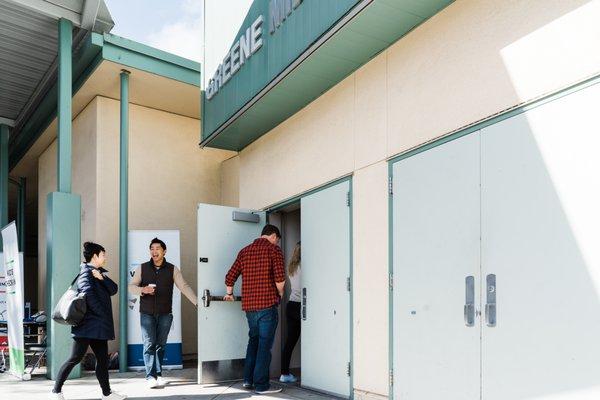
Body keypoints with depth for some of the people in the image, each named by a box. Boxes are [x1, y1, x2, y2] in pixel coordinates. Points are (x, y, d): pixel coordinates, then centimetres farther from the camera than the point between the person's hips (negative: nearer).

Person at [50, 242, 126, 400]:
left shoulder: (100, 273, 17)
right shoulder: (86, 272, -9)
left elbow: (113, 289, 4)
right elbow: (89, 295, -21)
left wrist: (101, 277, -12)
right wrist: (103, 315, -17)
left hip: (99, 327, 9)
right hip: (87, 324, -9)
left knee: (103, 359, 10)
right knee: (76, 358, -5)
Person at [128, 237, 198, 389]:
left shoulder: (172, 269, 4)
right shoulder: (142, 268, 5)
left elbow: (184, 287, -1)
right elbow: (131, 286, 4)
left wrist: (197, 302, -13)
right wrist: (143, 289, -18)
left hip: (165, 314, 0)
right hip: (147, 313, 0)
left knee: (160, 345, 5)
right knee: (149, 344, -6)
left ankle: (158, 375, 15)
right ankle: (151, 376, -3)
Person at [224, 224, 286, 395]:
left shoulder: (244, 251, 12)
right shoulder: (274, 250, -5)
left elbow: (230, 277, 11)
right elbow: (280, 279, -15)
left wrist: (229, 293, 28)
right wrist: (280, 294, 4)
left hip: (248, 305, 6)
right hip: (267, 304, -6)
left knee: (254, 340, 20)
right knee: (265, 344, 1)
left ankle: (248, 380, 23)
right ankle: (261, 385, 4)